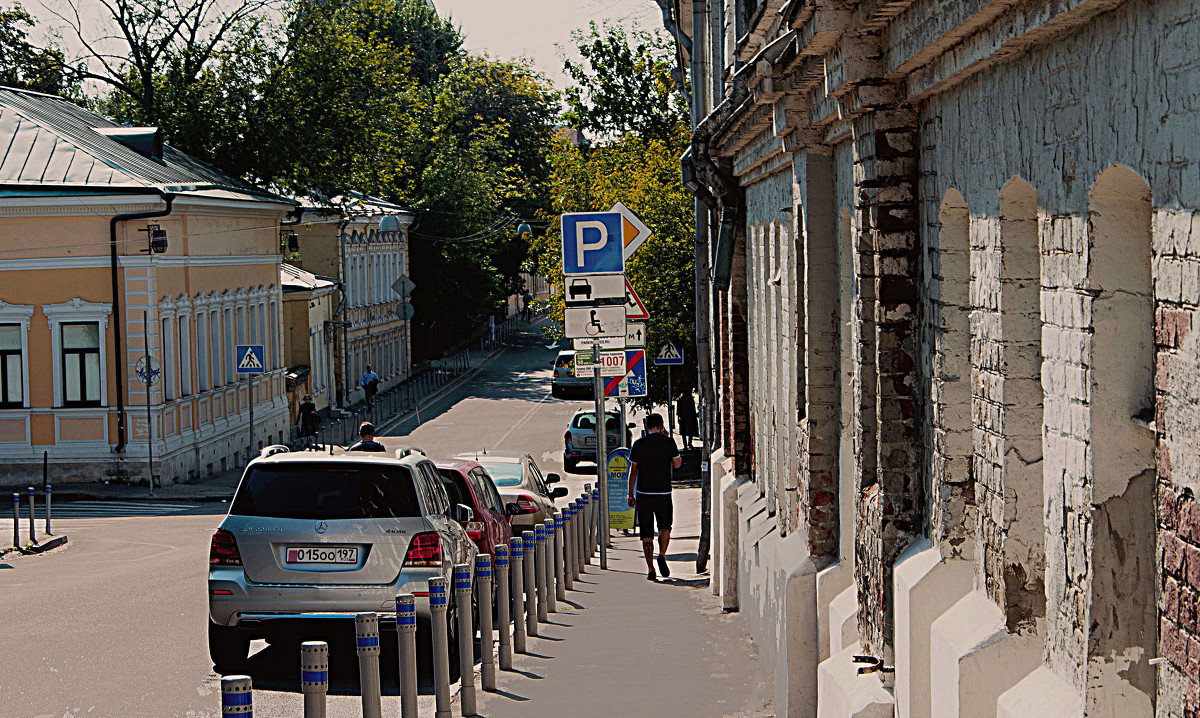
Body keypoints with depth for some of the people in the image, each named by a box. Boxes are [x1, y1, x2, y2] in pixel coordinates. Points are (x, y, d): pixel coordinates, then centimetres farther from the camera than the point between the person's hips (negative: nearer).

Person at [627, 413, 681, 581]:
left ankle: (650, 569, 0)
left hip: (643, 494, 0)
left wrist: (630, 495, 9)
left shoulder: (638, 444, 0)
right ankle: (662, 554, -7)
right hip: (663, 494, 0)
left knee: (646, 534, 5)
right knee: (664, 527, 18)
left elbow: (633, 472, 1)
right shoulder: (669, 442, -3)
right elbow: (677, 464, 12)